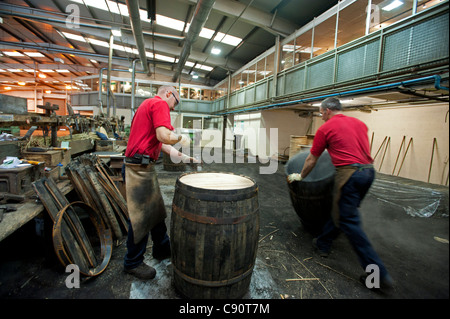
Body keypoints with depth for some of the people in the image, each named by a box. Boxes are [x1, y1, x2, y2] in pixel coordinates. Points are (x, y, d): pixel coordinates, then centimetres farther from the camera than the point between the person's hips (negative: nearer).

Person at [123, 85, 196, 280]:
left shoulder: (147, 105, 23)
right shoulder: (159, 103, -9)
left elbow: (158, 141, 21)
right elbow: (164, 136, -25)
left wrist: (182, 156, 20)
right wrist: (181, 138, -4)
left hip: (144, 167, 11)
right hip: (140, 167, -11)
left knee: (156, 209, 19)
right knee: (141, 217, 2)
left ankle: (162, 249, 35)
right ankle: (133, 263, 21)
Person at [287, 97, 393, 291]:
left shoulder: (326, 128, -1)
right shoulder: (359, 123, 18)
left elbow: (312, 160, 4)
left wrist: (300, 176, 19)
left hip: (349, 173, -8)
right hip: (369, 171, 8)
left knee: (348, 221, 1)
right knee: (340, 211, 19)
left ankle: (378, 272, 7)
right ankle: (323, 243, 34)